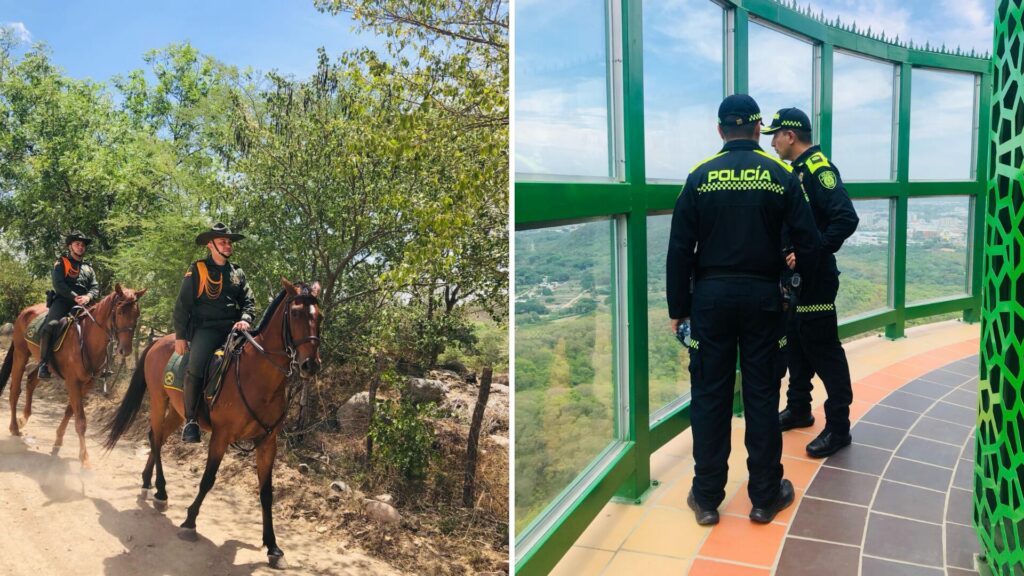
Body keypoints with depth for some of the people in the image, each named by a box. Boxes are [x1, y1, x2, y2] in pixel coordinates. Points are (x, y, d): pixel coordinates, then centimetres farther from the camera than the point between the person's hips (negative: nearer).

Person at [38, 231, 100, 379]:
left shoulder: (89, 268, 23)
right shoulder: (61, 263, 9)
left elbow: (95, 288, 12)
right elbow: (58, 284, -6)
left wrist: (88, 297, -11)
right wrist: (75, 297, -16)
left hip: (84, 304, 5)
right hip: (63, 301, -5)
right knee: (50, 325, -30)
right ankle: (43, 364, -24)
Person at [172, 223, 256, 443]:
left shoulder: (238, 273, 16)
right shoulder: (197, 270, 3)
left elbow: (248, 302, 13)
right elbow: (182, 305, 1)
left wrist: (244, 319, -9)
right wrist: (180, 336, -5)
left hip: (232, 328, 5)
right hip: (205, 328, -4)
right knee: (195, 366, -29)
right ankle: (190, 420, -17)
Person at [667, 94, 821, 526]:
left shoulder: (700, 176, -2)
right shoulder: (781, 175, -1)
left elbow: (680, 249, -4)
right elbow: (807, 242, -3)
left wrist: (678, 308, 3)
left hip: (711, 296, 0)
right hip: (762, 296, 1)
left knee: (709, 395, 7)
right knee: (762, 395, 9)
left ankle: (706, 498, 14)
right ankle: (766, 496, 19)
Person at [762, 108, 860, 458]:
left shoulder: (819, 169, -16)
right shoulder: (797, 171, 13)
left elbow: (846, 219, -26)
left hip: (814, 281, -9)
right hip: (793, 278, 9)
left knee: (824, 351, -2)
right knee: (795, 346, 17)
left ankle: (838, 427, 7)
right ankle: (798, 409, 31)